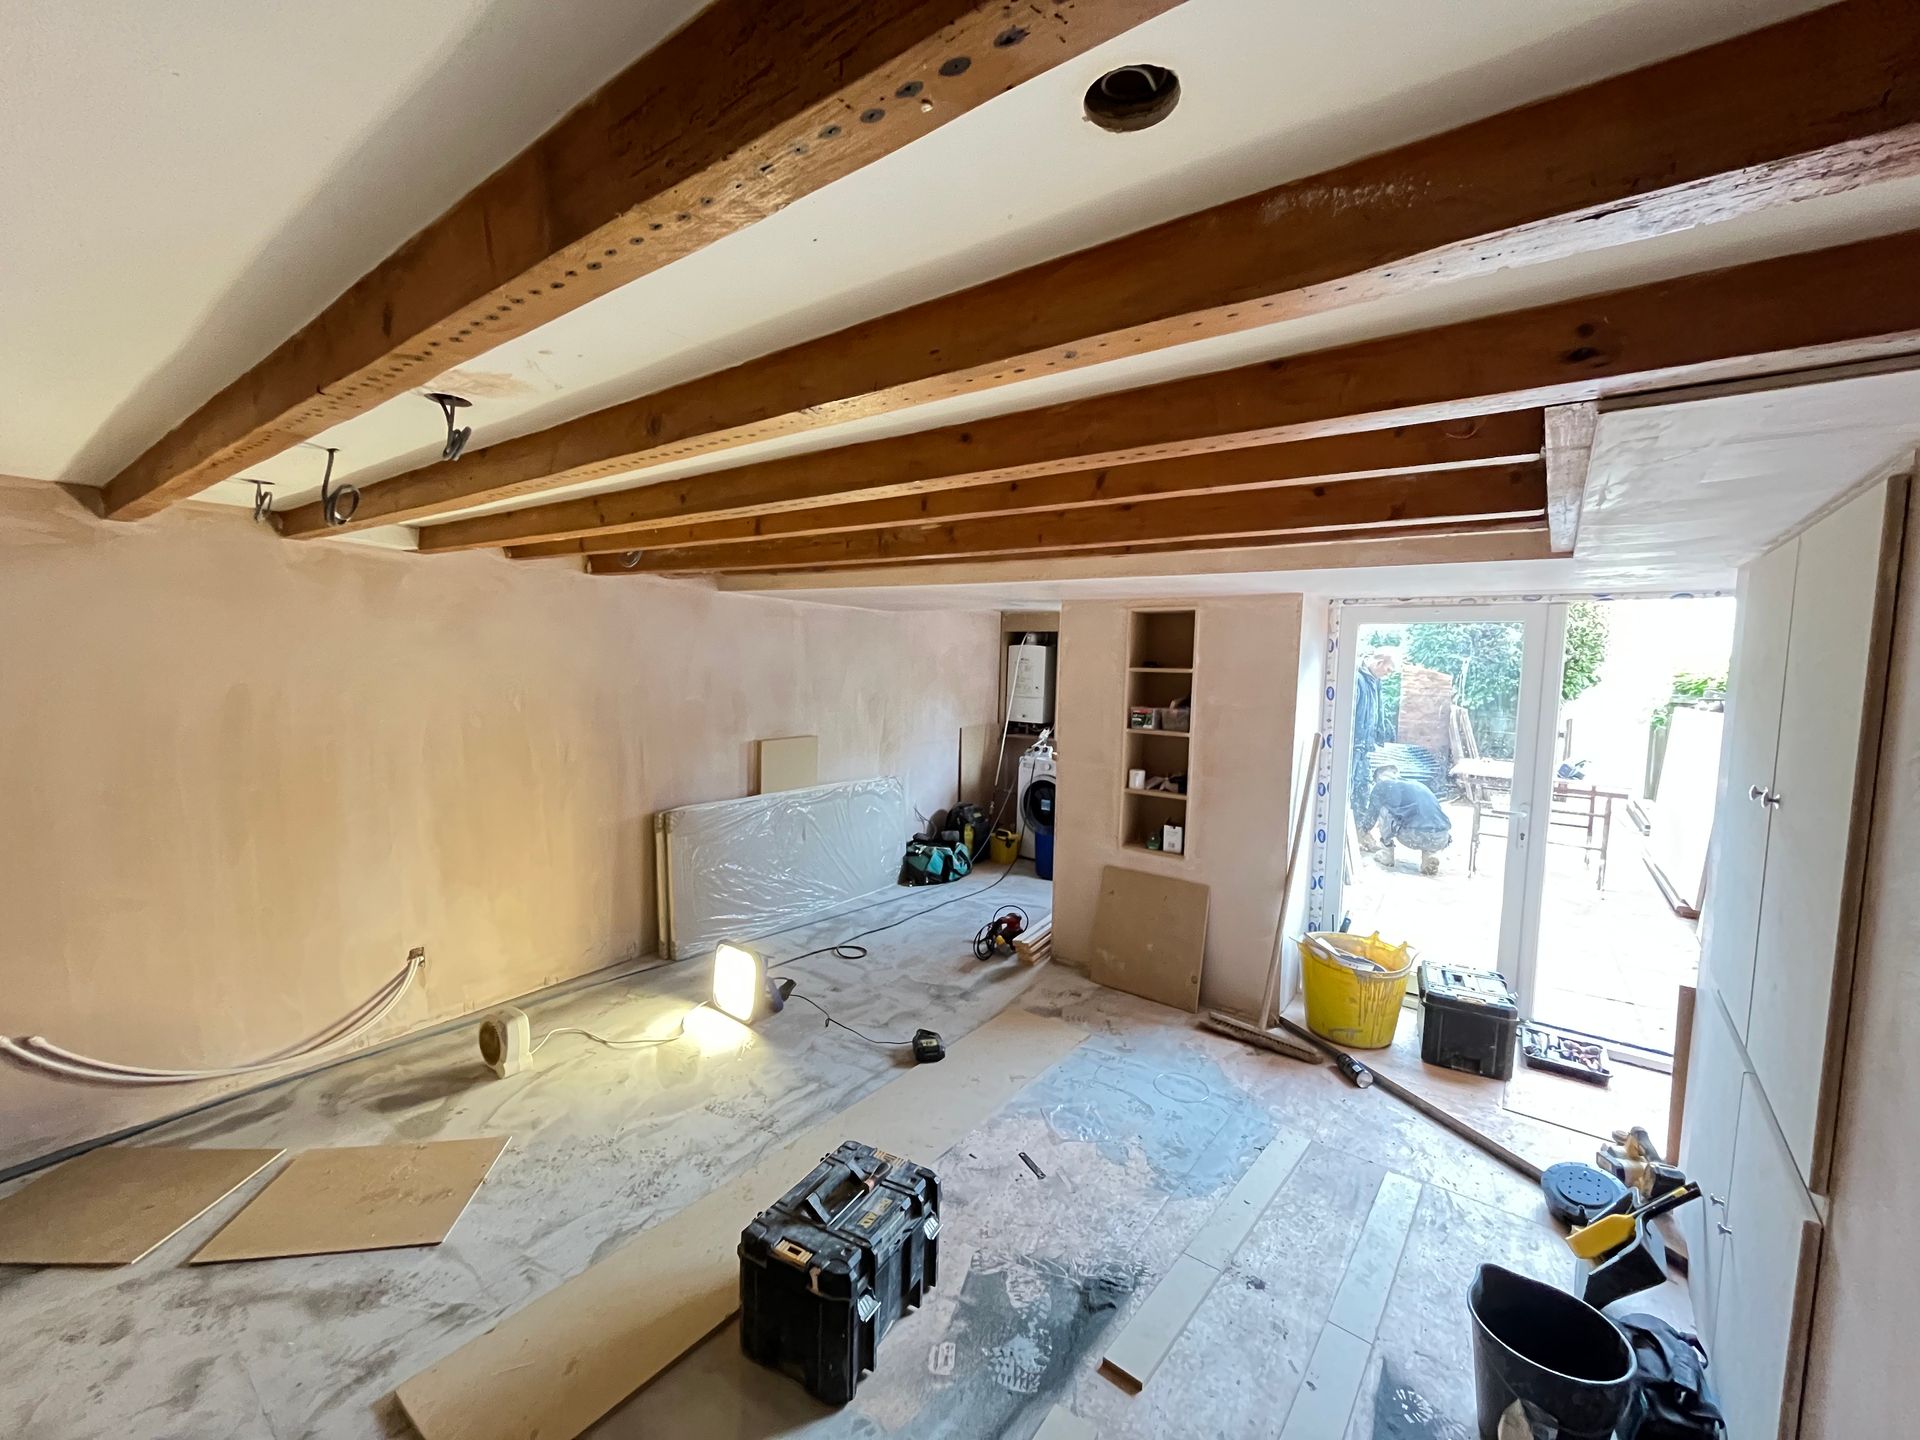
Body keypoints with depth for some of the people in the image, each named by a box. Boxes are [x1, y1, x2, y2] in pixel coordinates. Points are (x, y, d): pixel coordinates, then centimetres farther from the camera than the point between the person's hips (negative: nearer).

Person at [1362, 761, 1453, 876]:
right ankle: (1431, 853, 12)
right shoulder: (1417, 784, 32)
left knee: (1383, 808, 17)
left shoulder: (1382, 785, 16)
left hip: (1416, 837, -5)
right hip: (1442, 840, 5)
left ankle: (1387, 856, 20)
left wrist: (1363, 832, 50)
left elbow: (1372, 813, 29)